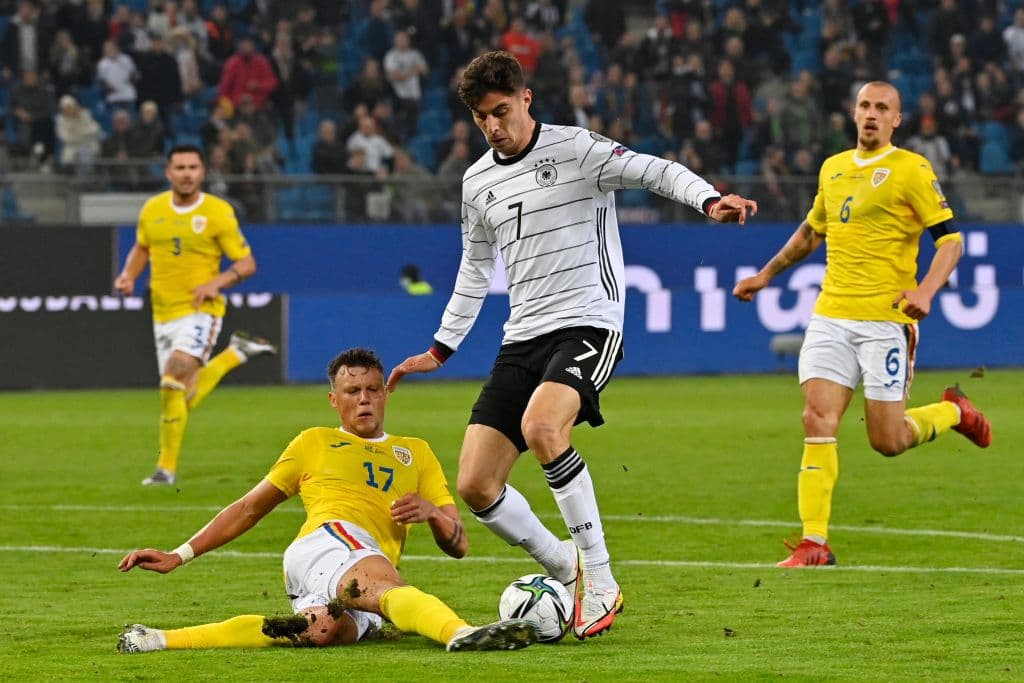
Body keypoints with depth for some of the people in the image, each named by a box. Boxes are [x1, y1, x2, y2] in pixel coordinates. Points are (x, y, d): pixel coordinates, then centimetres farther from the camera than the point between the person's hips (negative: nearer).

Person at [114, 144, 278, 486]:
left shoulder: (218, 212, -8)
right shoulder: (152, 210, 5)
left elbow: (247, 263, -5)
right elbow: (141, 248, 23)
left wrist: (216, 283, -21)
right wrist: (129, 274, 3)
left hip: (200, 310, -6)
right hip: (163, 313, 6)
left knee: (175, 380, -25)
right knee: (183, 402, 7)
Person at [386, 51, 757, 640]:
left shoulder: (575, 149, -5)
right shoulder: (478, 182, 15)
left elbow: (655, 171, -17)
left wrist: (708, 199, -36)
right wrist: (441, 350, 29)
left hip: (589, 324, -7)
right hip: (523, 337, 7)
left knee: (541, 426, -35)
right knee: (475, 485, -5)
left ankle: (600, 581, -23)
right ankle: (568, 571, 17)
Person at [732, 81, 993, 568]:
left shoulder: (911, 170, -4)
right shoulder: (832, 169, 14)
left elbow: (950, 239, -7)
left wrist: (926, 290, -23)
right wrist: (766, 275, 33)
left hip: (885, 319, -5)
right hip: (831, 316, 5)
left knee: (887, 440, -2)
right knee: (818, 421, -8)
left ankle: (953, 412, 29)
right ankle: (814, 542, -7)